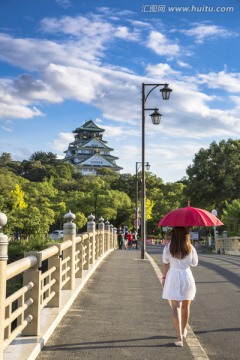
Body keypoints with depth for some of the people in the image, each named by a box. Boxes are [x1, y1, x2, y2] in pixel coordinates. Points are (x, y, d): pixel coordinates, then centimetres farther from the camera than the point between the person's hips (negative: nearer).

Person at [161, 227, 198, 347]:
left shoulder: (168, 247, -6)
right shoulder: (190, 248, -6)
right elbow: (194, 263, 4)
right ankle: (183, 331, 38)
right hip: (187, 276, 1)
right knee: (185, 307, 19)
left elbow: (165, 264, -2)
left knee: (176, 307, -1)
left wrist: (164, 277, 9)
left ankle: (179, 337, -12)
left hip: (173, 277, -1)